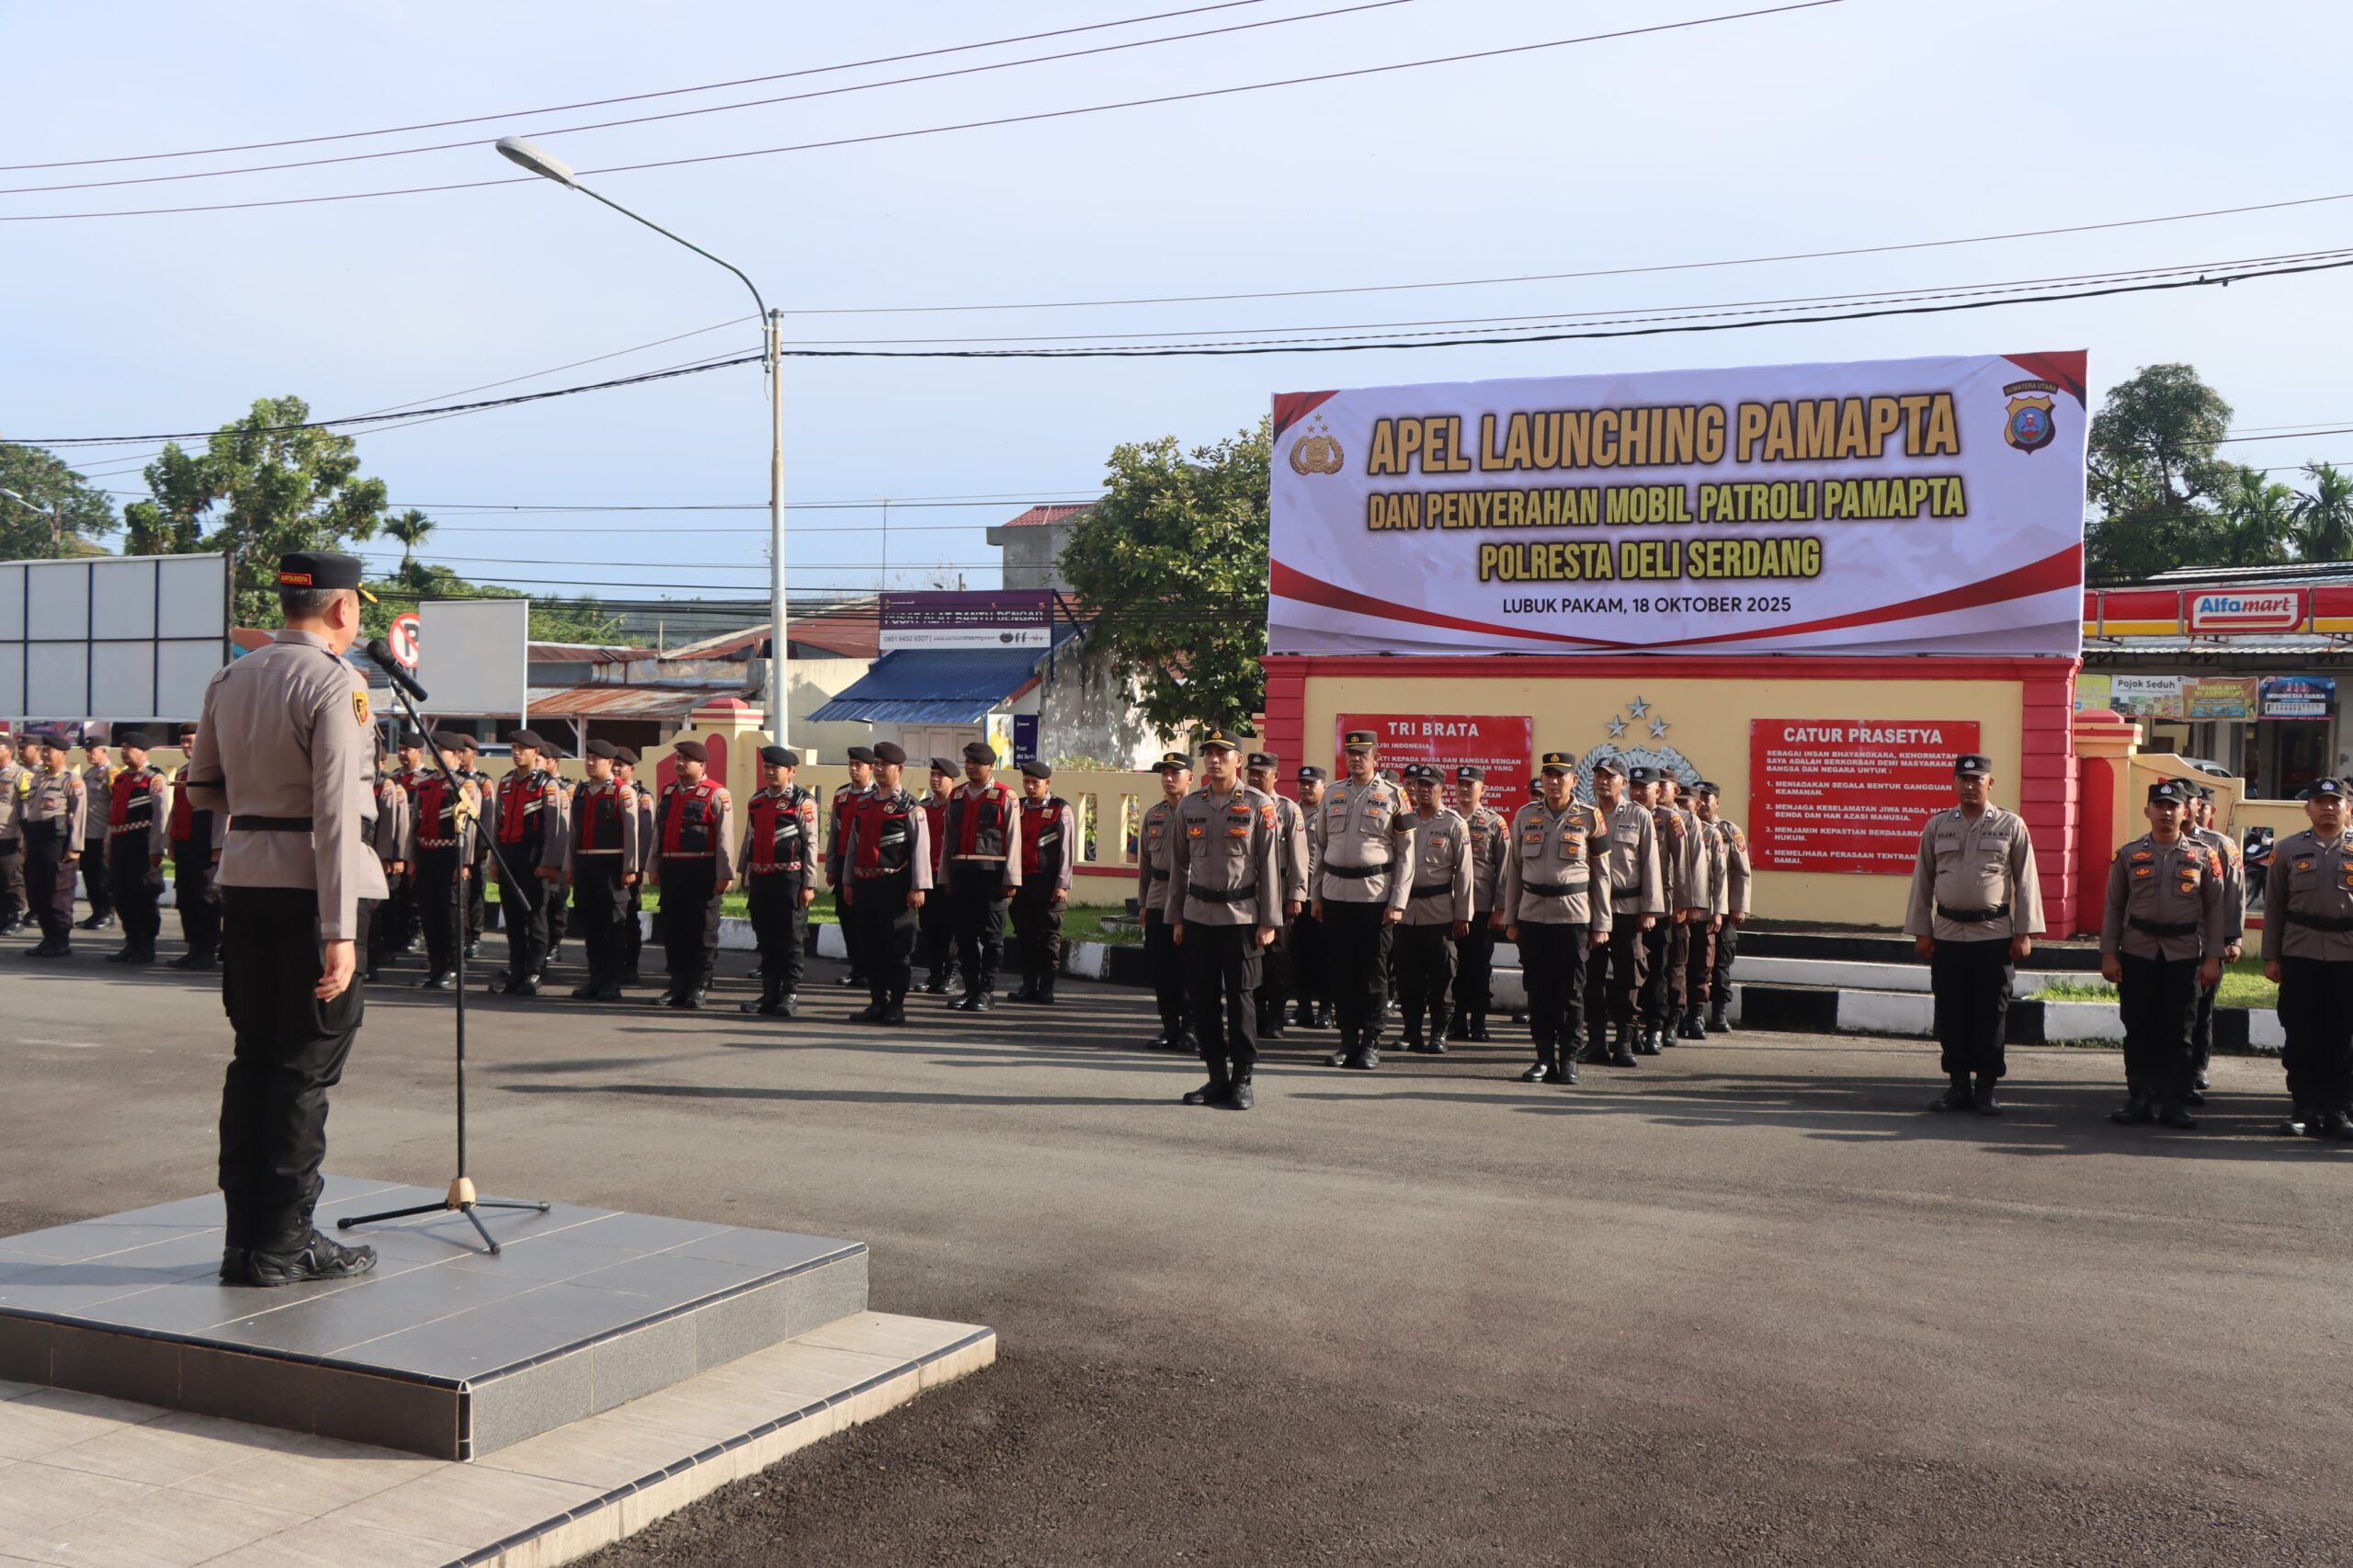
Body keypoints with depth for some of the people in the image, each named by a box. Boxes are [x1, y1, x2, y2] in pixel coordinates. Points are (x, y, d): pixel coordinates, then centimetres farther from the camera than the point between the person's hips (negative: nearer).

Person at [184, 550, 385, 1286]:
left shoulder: (230, 680, 10)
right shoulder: (334, 683, -13)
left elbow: (202, 785, 19)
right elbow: (337, 813, -20)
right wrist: (340, 931, -21)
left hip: (244, 879, 8)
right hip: (312, 883, -7)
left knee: (252, 1055, 12)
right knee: (308, 1065, 0)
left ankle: (243, 1237, 19)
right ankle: (284, 1244, 5)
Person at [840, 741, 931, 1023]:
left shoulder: (910, 807, -4)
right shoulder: (863, 805, 14)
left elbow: (921, 849, -8)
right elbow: (852, 846, 19)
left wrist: (918, 887, -13)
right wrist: (848, 881, 16)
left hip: (895, 884, -6)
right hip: (865, 883, 6)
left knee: (898, 947, -1)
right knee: (870, 945, 9)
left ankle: (897, 1005, 5)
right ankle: (877, 1002, 17)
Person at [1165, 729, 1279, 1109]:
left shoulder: (1259, 805, -2)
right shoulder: (1189, 806, 9)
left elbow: (1268, 865, -3)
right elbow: (1180, 864, 13)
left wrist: (1268, 922, -6)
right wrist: (1175, 917, 11)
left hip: (1241, 916, -4)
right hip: (1198, 915, 4)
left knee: (1239, 998, -2)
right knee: (1203, 998, 5)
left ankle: (1242, 1080, 7)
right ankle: (1217, 1077, 15)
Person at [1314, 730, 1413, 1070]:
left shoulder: (1393, 797, 0)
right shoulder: (1332, 794, 10)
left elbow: (1406, 854, -2)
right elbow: (1320, 846, 14)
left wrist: (1397, 902, -7)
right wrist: (1316, 896, 9)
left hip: (1375, 895, -3)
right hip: (1335, 894, 4)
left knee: (1373, 970, 0)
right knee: (1339, 970, 6)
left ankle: (1371, 1042, 8)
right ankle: (1348, 1039, 16)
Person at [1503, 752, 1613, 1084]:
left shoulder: (1590, 819, 1)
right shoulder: (1525, 816, 7)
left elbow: (1601, 874, 4)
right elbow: (1513, 869, 10)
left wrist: (1602, 924, 0)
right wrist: (1510, 919, 7)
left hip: (1574, 916, -2)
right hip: (1532, 915, 2)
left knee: (1571, 991, 1)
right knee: (1538, 990, 4)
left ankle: (1569, 1060, 9)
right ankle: (1544, 1058, 12)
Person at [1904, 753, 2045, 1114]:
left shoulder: (2012, 827, 2)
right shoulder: (1937, 826, 7)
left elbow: (2026, 882, 2)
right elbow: (1922, 881, 10)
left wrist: (2024, 933, -3)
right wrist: (1921, 931, 5)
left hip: (1994, 935, -2)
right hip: (1947, 934, 2)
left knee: (1991, 1015, 1)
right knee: (1951, 1015, 4)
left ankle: (1986, 1087, 10)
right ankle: (1957, 1084, 14)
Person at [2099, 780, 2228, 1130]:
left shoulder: (2204, 855, 3)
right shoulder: (2128, 855, 4)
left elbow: (2215, 908, 4)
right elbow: (2114, 907, 6)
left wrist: (2213, 958, -1)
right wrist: (2108, 954, 0)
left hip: (2184, 956, 0)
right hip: (2137, 954, 0)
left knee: (2179, 1033, 3)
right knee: (2138, 1031, 4)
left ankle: (2175, 1103, 10)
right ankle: (2139, 1100, 11)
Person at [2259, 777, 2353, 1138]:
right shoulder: (2287, 850, 6)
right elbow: (2273, 906, 6)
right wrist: (2270, 957, 2)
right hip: (2299, 957, 0)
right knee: (2301, 1037, 2)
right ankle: (2303, 1109, 10)